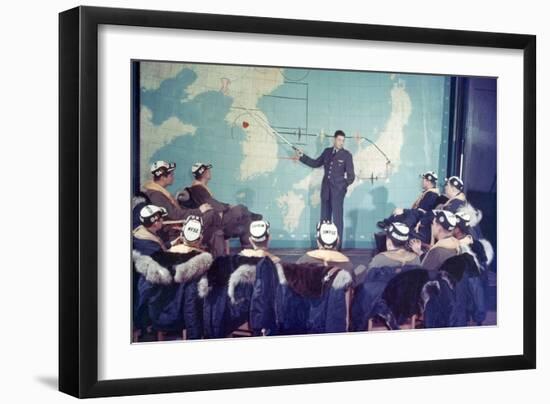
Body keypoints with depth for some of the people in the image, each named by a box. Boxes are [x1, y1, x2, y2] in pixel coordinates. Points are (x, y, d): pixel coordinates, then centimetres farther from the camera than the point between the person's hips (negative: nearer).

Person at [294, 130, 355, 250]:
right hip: (326, 189, 5)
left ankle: (337, 246, -5)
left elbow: (351, 175, -1)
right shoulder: (327, 151, 12)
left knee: (337, 218, -7)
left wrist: (345, 184, -14)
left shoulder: (347, 155, -1)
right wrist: (302, 157, 21)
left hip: (338, 190, -5)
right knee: (324, 218, 7)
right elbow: (316, 163, 25)